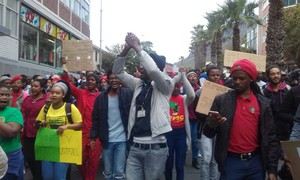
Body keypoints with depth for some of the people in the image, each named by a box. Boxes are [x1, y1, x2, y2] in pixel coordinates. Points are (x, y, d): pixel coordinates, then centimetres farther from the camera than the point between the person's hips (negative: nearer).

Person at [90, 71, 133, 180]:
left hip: (122, 140, -2)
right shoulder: (101, 97, 3)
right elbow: (95, 119, 7)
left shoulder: (127, 94, -3)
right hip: (106, 140, 2)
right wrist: (93, 137, 3)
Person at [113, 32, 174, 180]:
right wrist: (126, 48, -6)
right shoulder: (138, 84, 11)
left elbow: (153, 70, -24)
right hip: (135, 146, 5)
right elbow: (118, 72, 8)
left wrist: (136, 47, -16)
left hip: (155, 147, -4)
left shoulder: (165, 86, -5)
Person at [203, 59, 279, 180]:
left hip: (256, 162, 2)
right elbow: (208, 133, -3)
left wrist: (272, 169, 1)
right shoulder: (221, 100, -3)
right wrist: (212, 124, -25)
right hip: (231, 161, -1)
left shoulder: (263, 103, 1)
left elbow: (270, 138, 3)